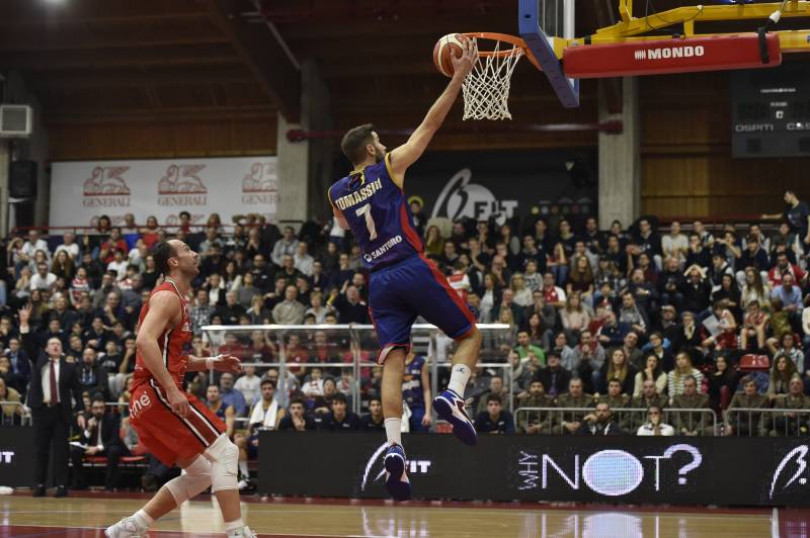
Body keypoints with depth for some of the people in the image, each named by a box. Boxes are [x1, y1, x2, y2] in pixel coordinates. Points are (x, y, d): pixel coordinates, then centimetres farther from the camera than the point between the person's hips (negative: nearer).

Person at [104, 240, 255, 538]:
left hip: (145, 401, 10)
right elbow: (145, 341, -23)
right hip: (158, 392, -10)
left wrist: (209, 363, 16)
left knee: (200, 473, 12)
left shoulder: (176, 300, 23)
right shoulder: (167, 296, -7)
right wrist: (172, 389, -27)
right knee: (224, 452, -11)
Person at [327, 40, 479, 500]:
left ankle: (394, 447, -19)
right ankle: (453, 396, -18)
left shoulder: (337, 194, 13)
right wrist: (459, 78, 1)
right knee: (470, 335, 10)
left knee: (393, 362, -2)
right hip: (413, 269, -4)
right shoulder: (389, 168, 0)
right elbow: (430, 125, -1)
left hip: (378, 281, 4)